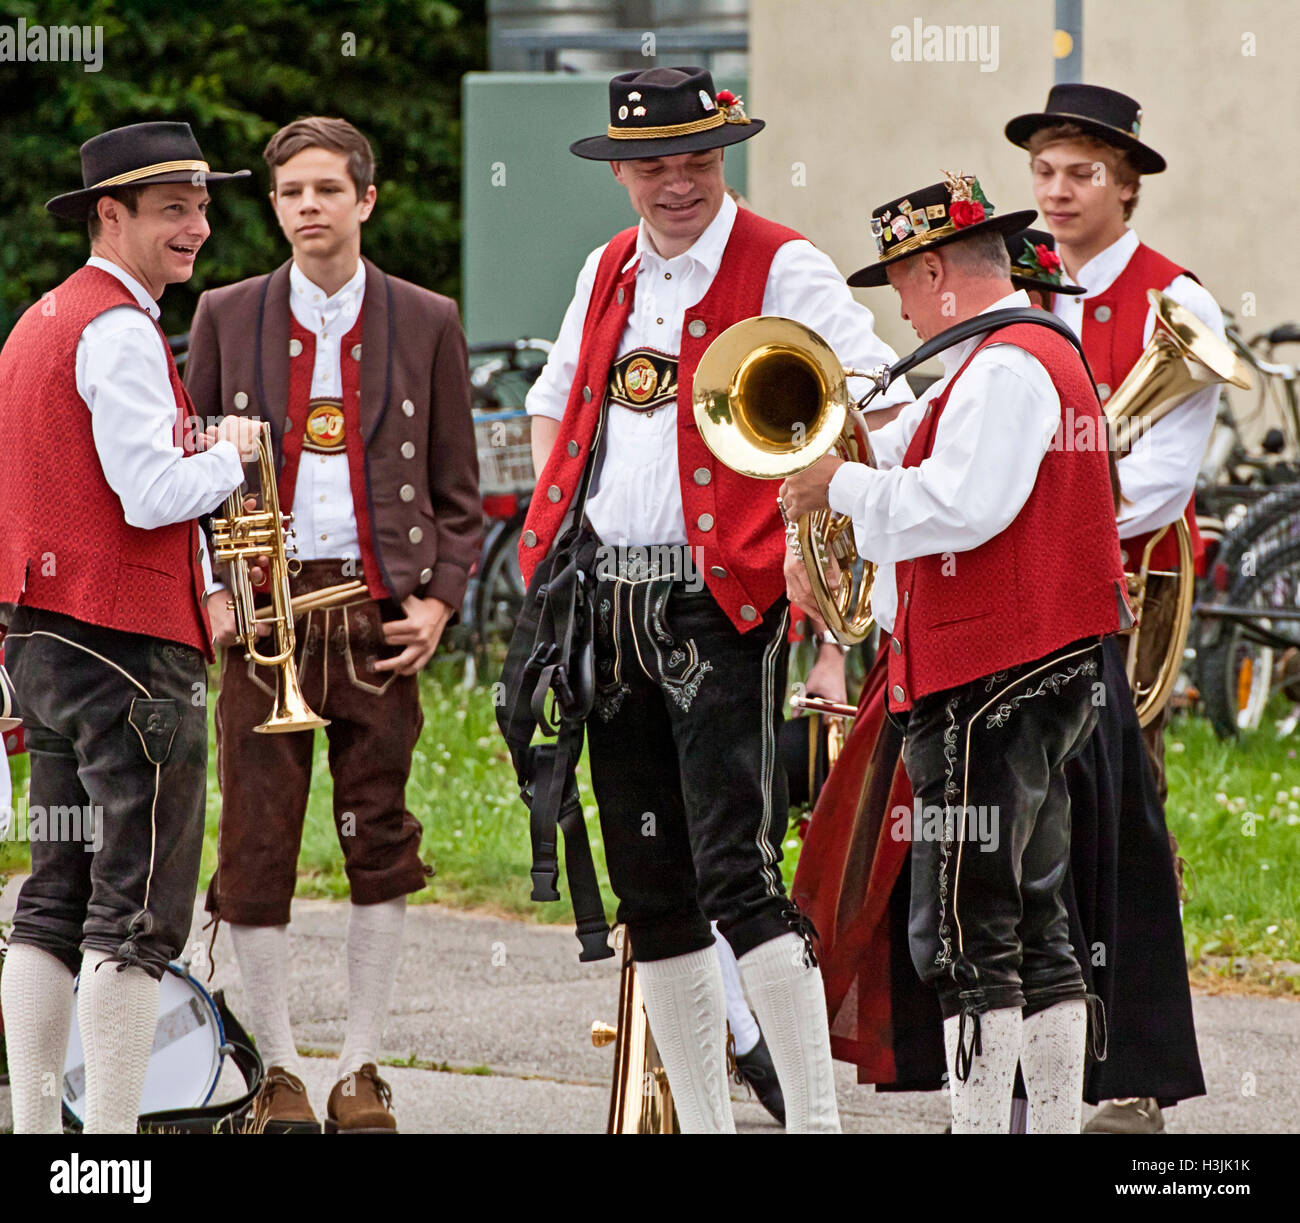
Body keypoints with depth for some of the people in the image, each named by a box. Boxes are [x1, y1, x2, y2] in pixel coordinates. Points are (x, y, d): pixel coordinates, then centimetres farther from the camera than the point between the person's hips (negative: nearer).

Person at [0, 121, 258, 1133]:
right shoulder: (119, 330, -13)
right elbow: (152, 496, -20)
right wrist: (231, 454, -3)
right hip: (130, 644, -10)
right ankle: (112, 1129, -10)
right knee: (136, 916, -8)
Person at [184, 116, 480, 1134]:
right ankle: (279, 1072, 7)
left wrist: (440, 600, -2)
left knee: (382, 844, 0)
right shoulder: (227, 316, 9)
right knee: (257, 844, -2)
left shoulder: (427, 323, 8)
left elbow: (459, 489, 11)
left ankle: (363, 1069, 9)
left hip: (380, 613, 0)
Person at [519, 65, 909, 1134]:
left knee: (737, 873, -17)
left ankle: (816, 1118, -15)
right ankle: (703, 1124, 16)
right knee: (649, 886, 8)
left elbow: (886, 402, -14)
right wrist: (555, 513, 15)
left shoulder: (781, 268, -6)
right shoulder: (608, 273, 15)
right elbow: (555, 401, 30)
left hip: (722, 602, -7)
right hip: (609, 605, 7)